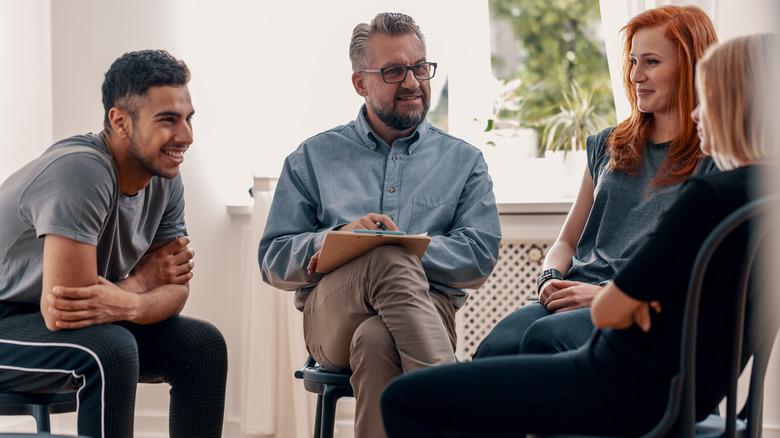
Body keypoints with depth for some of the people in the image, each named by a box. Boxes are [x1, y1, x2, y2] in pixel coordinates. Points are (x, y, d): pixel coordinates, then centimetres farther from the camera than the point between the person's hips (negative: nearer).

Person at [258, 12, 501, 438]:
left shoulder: (463, 160, 18)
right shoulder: (313, 158, 17)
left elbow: (481, 255, 3)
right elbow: (273, 261, 10)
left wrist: (392, 247, -10)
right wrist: (341, 236, -10)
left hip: (428, 309, 0)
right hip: (331, 318, 0)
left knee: (375, 342, -38)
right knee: (390, 260, -36)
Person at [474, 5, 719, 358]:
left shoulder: (716, 159, 4)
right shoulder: (608, 146, 25)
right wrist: (551, 279, 3)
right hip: (576, 300, 5)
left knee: (546, 336, -37)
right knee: (495, 348, -30)